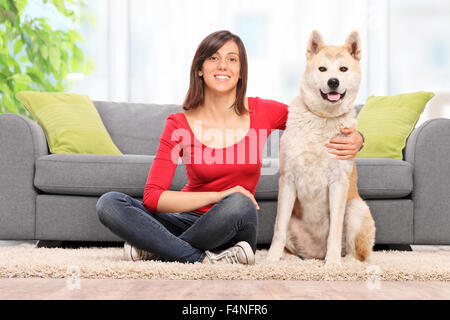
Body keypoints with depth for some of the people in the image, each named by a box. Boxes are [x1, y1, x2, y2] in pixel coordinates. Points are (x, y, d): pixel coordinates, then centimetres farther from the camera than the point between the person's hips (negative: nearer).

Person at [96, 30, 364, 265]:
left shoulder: (263, 112, -4)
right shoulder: (179, 125, -6)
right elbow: (153, 197, -13)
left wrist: (355, 139, -14)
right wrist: (218, 195, -24)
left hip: (233, 229, 0)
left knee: (239, 204, -36)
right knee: (109, 203, -21)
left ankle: (156, 248, -16)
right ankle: (201, 259, -28)